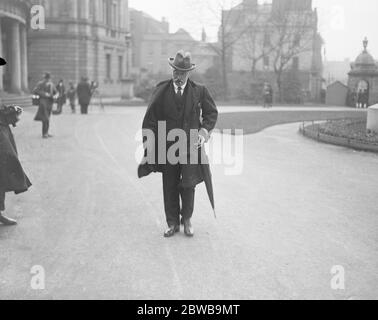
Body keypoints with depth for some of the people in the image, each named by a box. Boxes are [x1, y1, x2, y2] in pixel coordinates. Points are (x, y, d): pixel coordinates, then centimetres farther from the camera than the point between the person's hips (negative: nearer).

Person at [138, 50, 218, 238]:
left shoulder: (199, 91, 0)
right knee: (169, 187, 7)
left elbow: (212, 113, 10)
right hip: (167, 145, 1)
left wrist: (204, 132, -5)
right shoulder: (161, 91, 1)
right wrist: (149, 142, -6)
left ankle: (187, 220, 24)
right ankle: (173, 223, 21)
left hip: (191, 145, -1)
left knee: (188, 185, 2)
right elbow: (150, 118, 1)